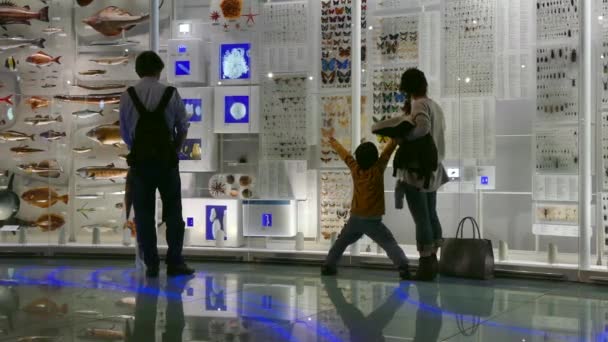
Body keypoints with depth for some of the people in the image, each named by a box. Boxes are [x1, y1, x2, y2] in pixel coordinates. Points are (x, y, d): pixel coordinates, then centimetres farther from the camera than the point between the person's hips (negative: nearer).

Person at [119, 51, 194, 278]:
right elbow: (183, 128, 2)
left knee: (144, 214, 7)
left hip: (140, 159, 1)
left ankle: (151, 265, 8)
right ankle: (175, 263, 6)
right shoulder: (171, 94, -3)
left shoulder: (128, 96, 0)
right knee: (173, 212, 8)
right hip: (166, 159, -1)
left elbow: (124, 132, 5)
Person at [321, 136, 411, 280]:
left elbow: (345, 154, 18)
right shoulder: (378, 169, -8)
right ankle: (403, 266, -27)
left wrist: (334, 143, 34)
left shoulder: (355, 169, 2)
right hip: (373, 221, -4)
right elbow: (389, 149, -4)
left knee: (342, 241, 25)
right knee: (390, 244, -7)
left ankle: (328, 265, 22)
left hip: (355, 219, 4)